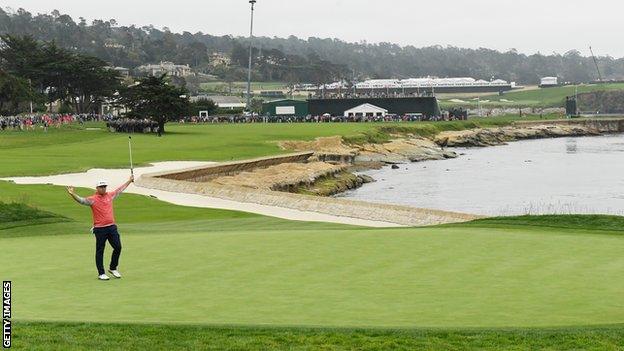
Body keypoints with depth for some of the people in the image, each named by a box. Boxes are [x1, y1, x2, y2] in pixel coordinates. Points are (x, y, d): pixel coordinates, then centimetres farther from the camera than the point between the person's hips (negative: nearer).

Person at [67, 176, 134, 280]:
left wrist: (129, 181, 35)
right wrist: (72, 194, -37)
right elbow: (81, 200, -20)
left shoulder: (110, 196, 11)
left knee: (118, 247, 5)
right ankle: (101, 273, 8)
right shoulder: (92, 199, -5)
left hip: (112, 227, 5)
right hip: (100, 229, -5)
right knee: (100, 251, 2)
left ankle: (113, 268, 24)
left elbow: (120, 190, 26)